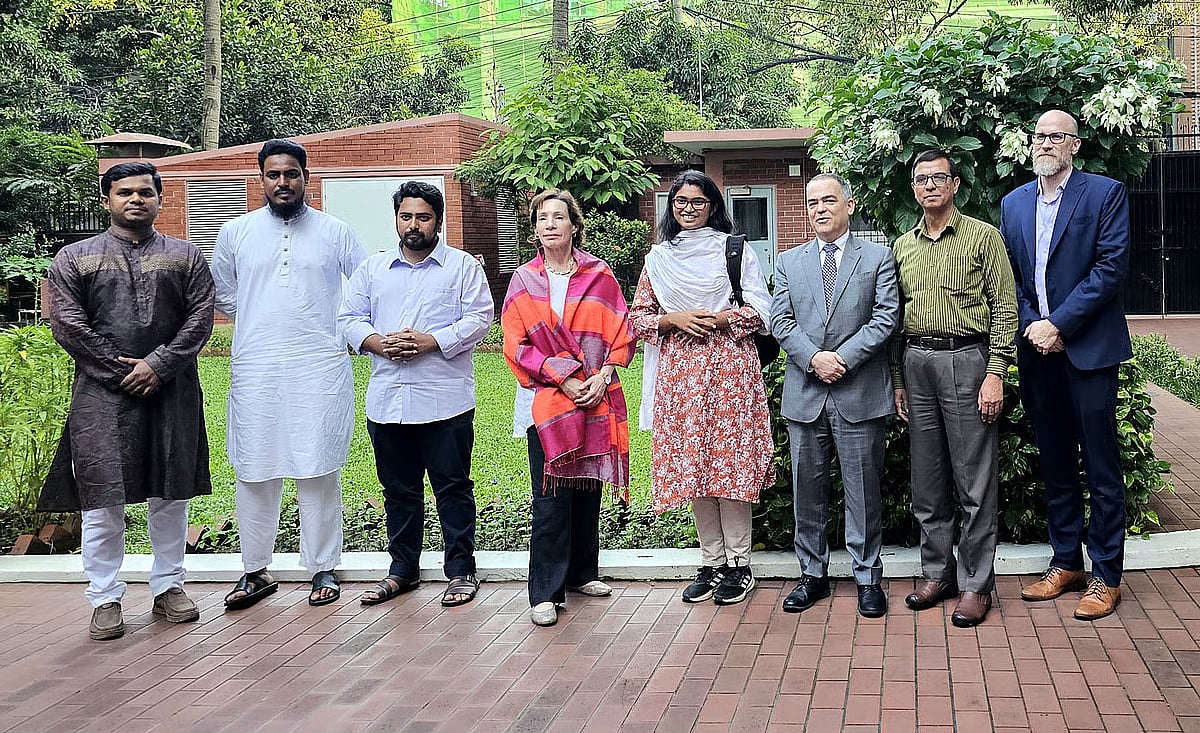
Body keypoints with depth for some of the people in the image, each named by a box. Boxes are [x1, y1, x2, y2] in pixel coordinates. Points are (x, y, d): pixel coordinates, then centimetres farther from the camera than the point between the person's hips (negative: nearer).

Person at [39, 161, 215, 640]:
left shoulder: (186, 257, 9)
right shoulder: (74, 259, 6)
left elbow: (201, 318, -1)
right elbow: (67, 325, -3)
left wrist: (158, 365, -12)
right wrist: (121, 371, -9)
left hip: (172, 393, 1)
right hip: (102, 395, -1)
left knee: (170, 494, 8)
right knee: (103, 498, -2)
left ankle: (168, 586, 21)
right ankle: (106, 600, 8)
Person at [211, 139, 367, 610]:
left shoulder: (335, 232, 6)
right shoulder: (235, 233, 9)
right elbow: (223, 297, 20)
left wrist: (336, 329, 7)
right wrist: (262, 324, 12)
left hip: (320, 371, -1)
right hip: (255, 372, 1)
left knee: (319, 471, 1)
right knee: (255, 471, 4)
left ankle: (323, 569, 12)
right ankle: (255, 571, 15)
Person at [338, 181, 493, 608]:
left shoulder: (462, 266, 4)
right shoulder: (373, 268, 15)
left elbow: (479, 318, -5)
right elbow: (351, 317, 11)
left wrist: (431, 342, -16)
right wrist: (378, 343, -9)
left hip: (445, 401, -4)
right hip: (386, 400, 4)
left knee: (453, 487, 1)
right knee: (398, 489, 12)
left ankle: (461, 570, 11)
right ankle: (402, 569, 24)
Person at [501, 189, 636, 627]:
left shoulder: (599, 276, 6)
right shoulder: (524, 280, 5)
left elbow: (621, 332, 4)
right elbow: (516, 344, 0)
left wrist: (602, 377, -11)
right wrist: (563, 380, -10)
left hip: (595, 397, 2)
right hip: (546, 398, -2)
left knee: (587, 487, 9)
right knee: (550, 496, -7)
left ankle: (582, 572, 26)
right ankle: (545, 593, -3)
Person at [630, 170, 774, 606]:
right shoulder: (658, 258, 12)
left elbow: (762, 311, 0)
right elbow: (638, 318, 10)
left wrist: (716, 318, -12)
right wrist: (674, 320, -7)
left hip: (729, 369, -3)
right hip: (678, 373, 3)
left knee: (730, 461, -4)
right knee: (690, 465, 4)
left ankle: (739, 564, 7)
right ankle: (712, 562, 15)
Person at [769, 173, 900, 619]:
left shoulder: (878, 258, 5)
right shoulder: (789, 263, 13)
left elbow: (886, 317, -4)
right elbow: (780, 321, 4)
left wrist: (843, 356, -13)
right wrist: (814, 357, -12)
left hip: (859, 394, -2)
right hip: (804, 394, 3)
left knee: (863, 490, 3)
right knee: (807, 489, 8)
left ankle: (867, 577, 14)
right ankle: (812, 575, 20)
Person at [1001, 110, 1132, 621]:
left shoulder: (1105, 194, -2)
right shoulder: (1013, 203, 13)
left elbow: (1111, 267, -10)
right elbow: (1009, 277, 12)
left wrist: (1058, 324, -15)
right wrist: (1031, 325, -4)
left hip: (1087, 348, -5)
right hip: (1036, 349, 5)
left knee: (1101, 468, -1)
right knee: (1055, 464, 13)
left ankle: (1106, 575, 8)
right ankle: (1066, 563, 23)